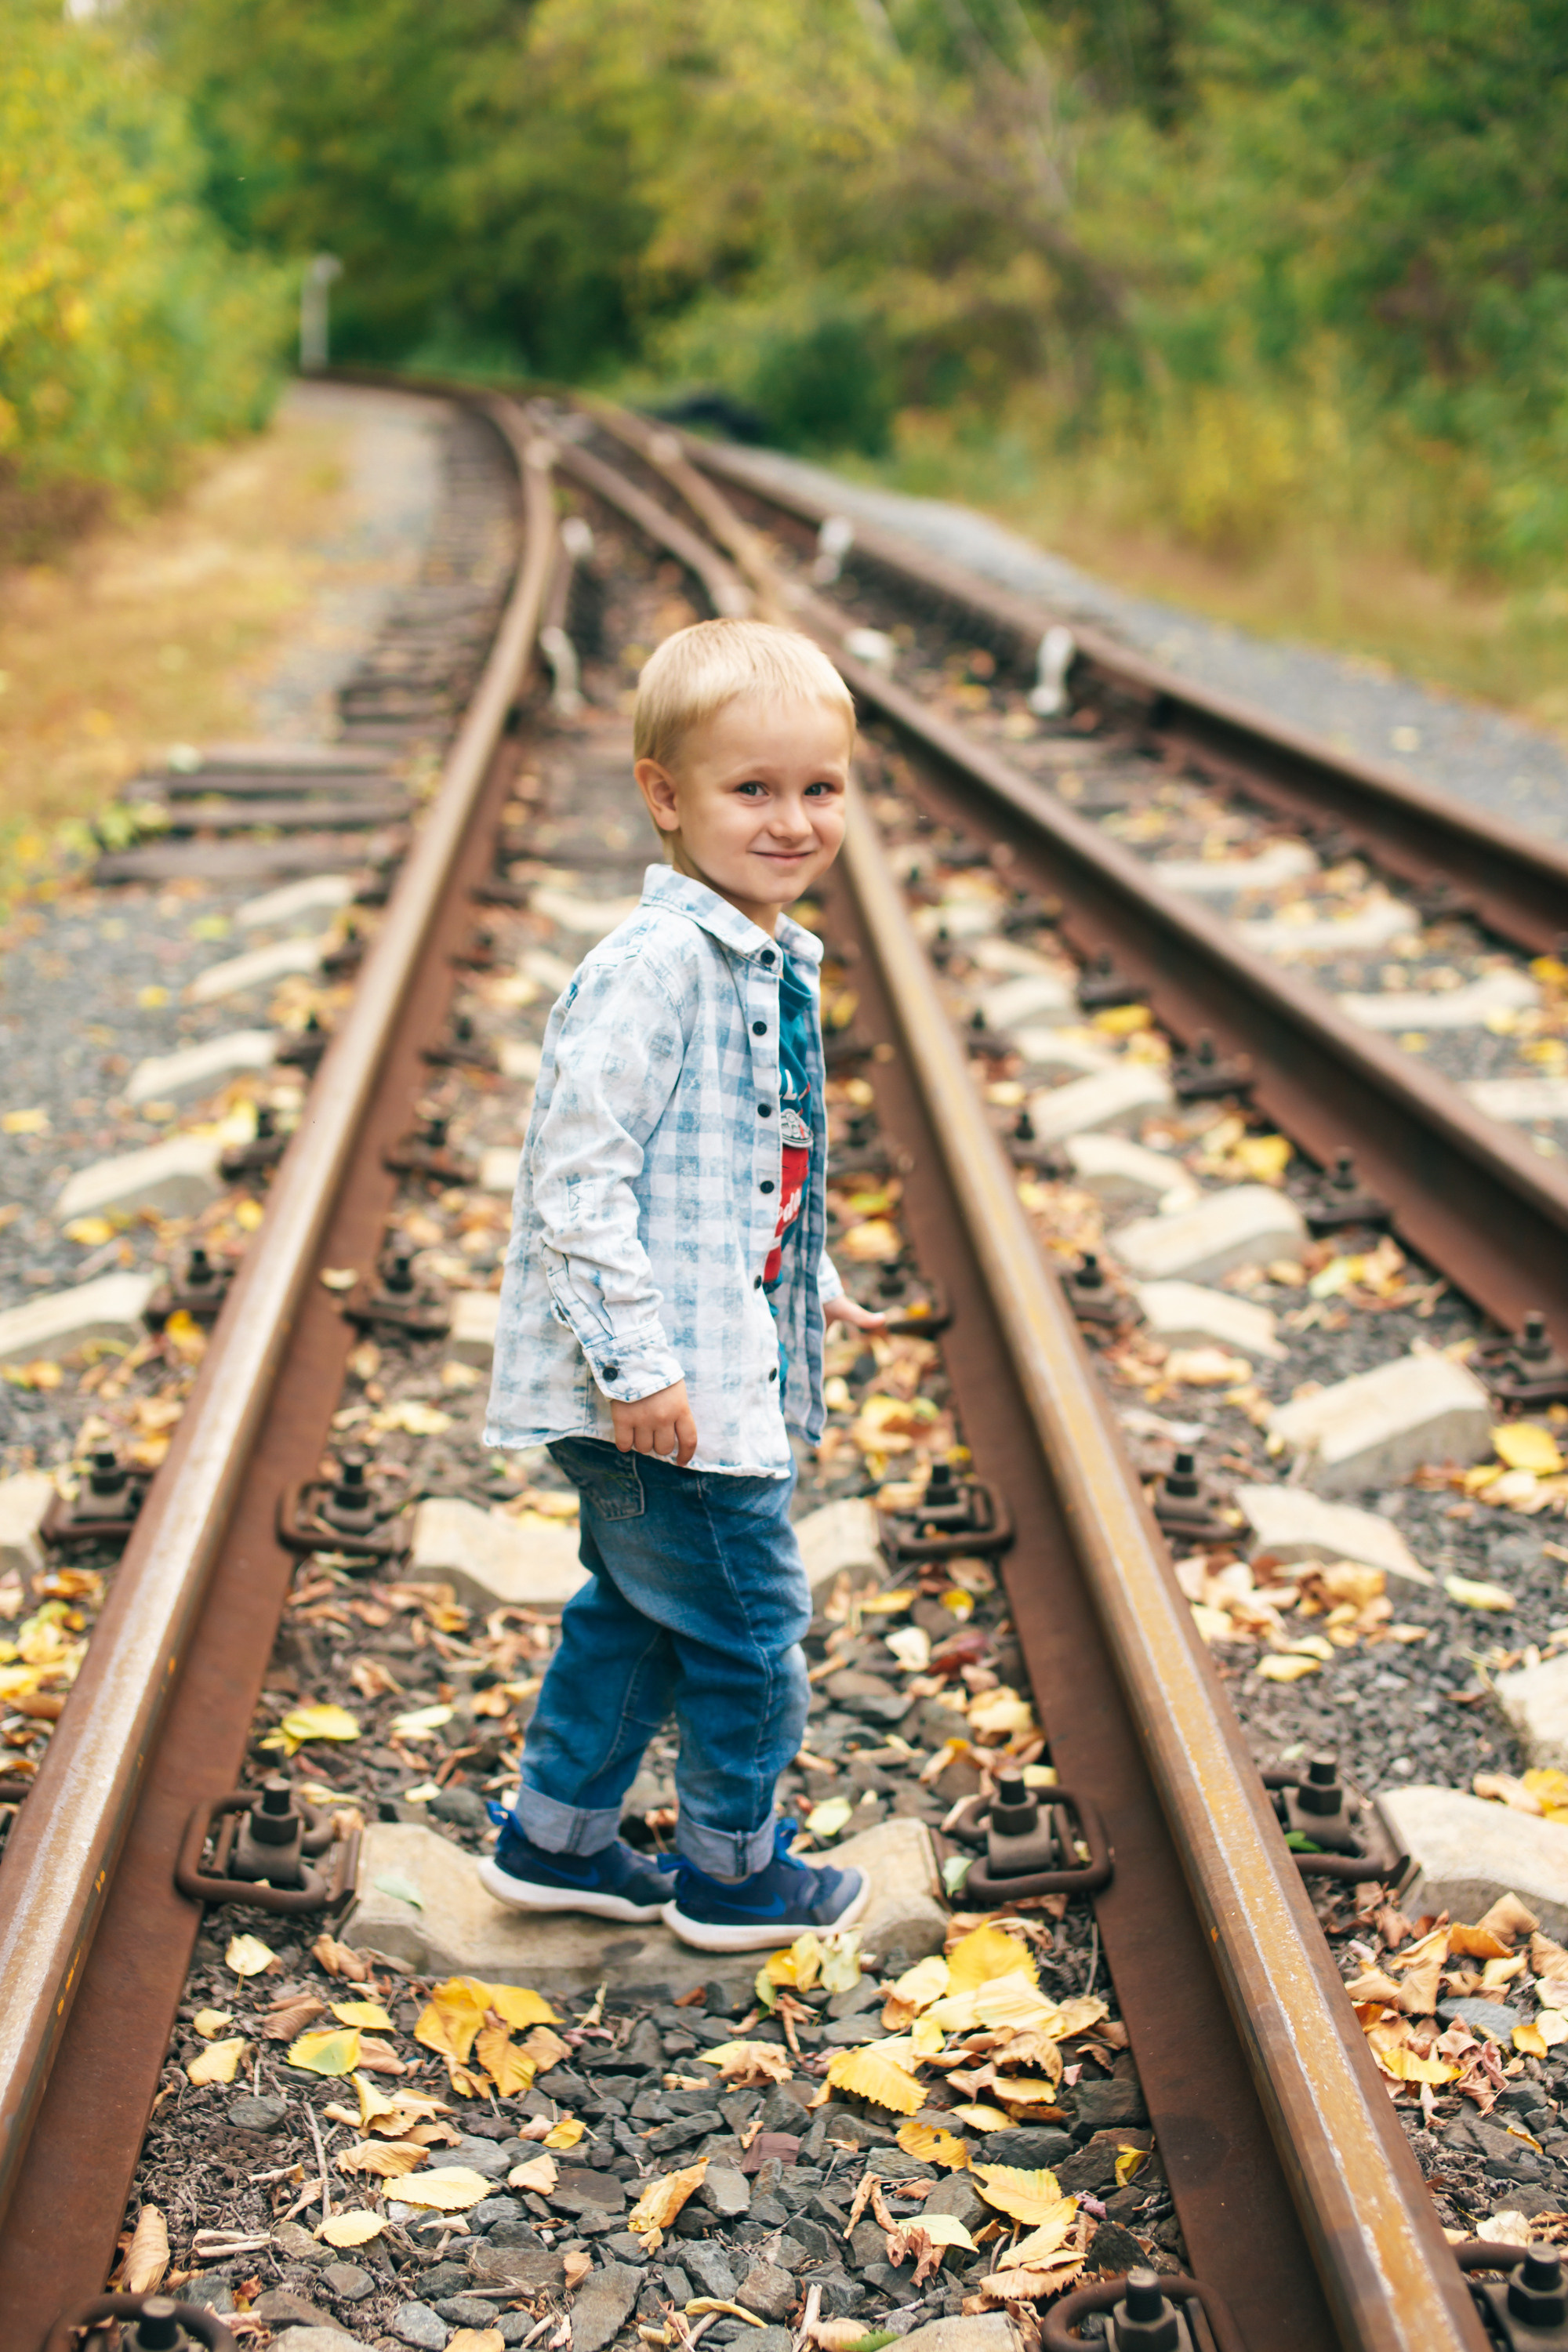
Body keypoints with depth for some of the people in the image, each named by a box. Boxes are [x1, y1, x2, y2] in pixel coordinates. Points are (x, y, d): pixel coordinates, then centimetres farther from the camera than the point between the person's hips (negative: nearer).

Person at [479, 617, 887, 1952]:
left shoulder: (776, 962, 10)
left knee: (636, 1612, 21)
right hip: (664, 1383, -10)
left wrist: (813, 1287, 26)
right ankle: (734, 1876, 24)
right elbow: (581, 1173, -24)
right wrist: (638, 1362, -25)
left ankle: (557, 1841, 36)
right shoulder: (653, 969, -21)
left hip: (732, 1366, 10)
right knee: (748, 1626, 5)